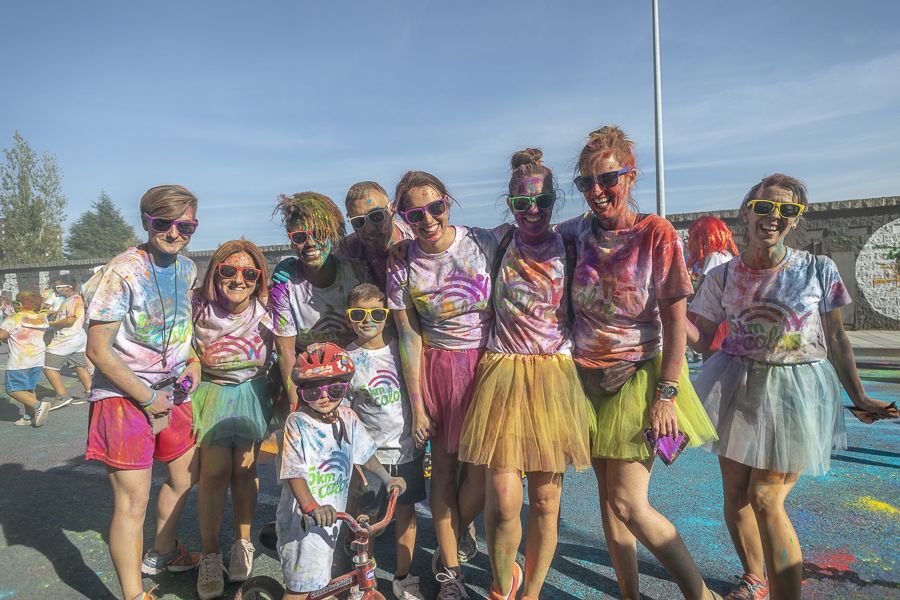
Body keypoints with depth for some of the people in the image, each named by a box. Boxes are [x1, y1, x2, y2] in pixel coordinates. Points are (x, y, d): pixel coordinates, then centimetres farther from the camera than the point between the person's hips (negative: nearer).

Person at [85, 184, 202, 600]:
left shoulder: (188, 269, 2)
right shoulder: (122, 273, -18)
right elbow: (98, 351, -18)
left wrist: (193, 362, -2)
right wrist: (147, 399, -14)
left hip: (172, 393, 8)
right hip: (124, 396, -7)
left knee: (185, 476, 20)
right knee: (132, 502, -4)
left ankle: (161, 554, 45)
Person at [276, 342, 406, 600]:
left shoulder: (348, 419, -2)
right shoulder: (297, 423, -18)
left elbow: (365, 453, 14)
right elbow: (294, 472, -25)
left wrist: (387, 478, 19)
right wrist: (311, 506, -38)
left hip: (332, 514, 6)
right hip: (303, 518, -6)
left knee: (319, 577, 22)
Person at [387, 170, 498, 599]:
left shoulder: (484, 244, -8)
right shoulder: (401, 265, -6)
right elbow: (409, 337, -2)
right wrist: (416, 404, -1)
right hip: (438, 369, 1)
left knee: (482, 468, -3)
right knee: (443, 465, 8)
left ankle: (448, 545, 30)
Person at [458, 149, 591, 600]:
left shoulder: (569, 246, 5)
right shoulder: (498, 243, 4)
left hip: (554, 377, 1)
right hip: (502, 374, -1)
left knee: (545, 501, 6)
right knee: (503, 500, -5)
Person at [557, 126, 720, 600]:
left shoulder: (656, 234, -12)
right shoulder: (578, 232, -1)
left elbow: (675, 321, -12)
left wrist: (666, 395, -16)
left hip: (640, 376, -4)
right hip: (590, 379, 5)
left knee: (628, 502, -6)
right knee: (608, 496, 12)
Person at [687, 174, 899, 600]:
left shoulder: (819, 270, -5)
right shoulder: (722, 277, -2)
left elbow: (836, 339, 3)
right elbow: (701, 339, 0)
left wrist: (858, 398, 3)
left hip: (795, 394, -2)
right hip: (737, 389, 3)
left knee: (766, 498, -9)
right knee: (735, 495, 11)